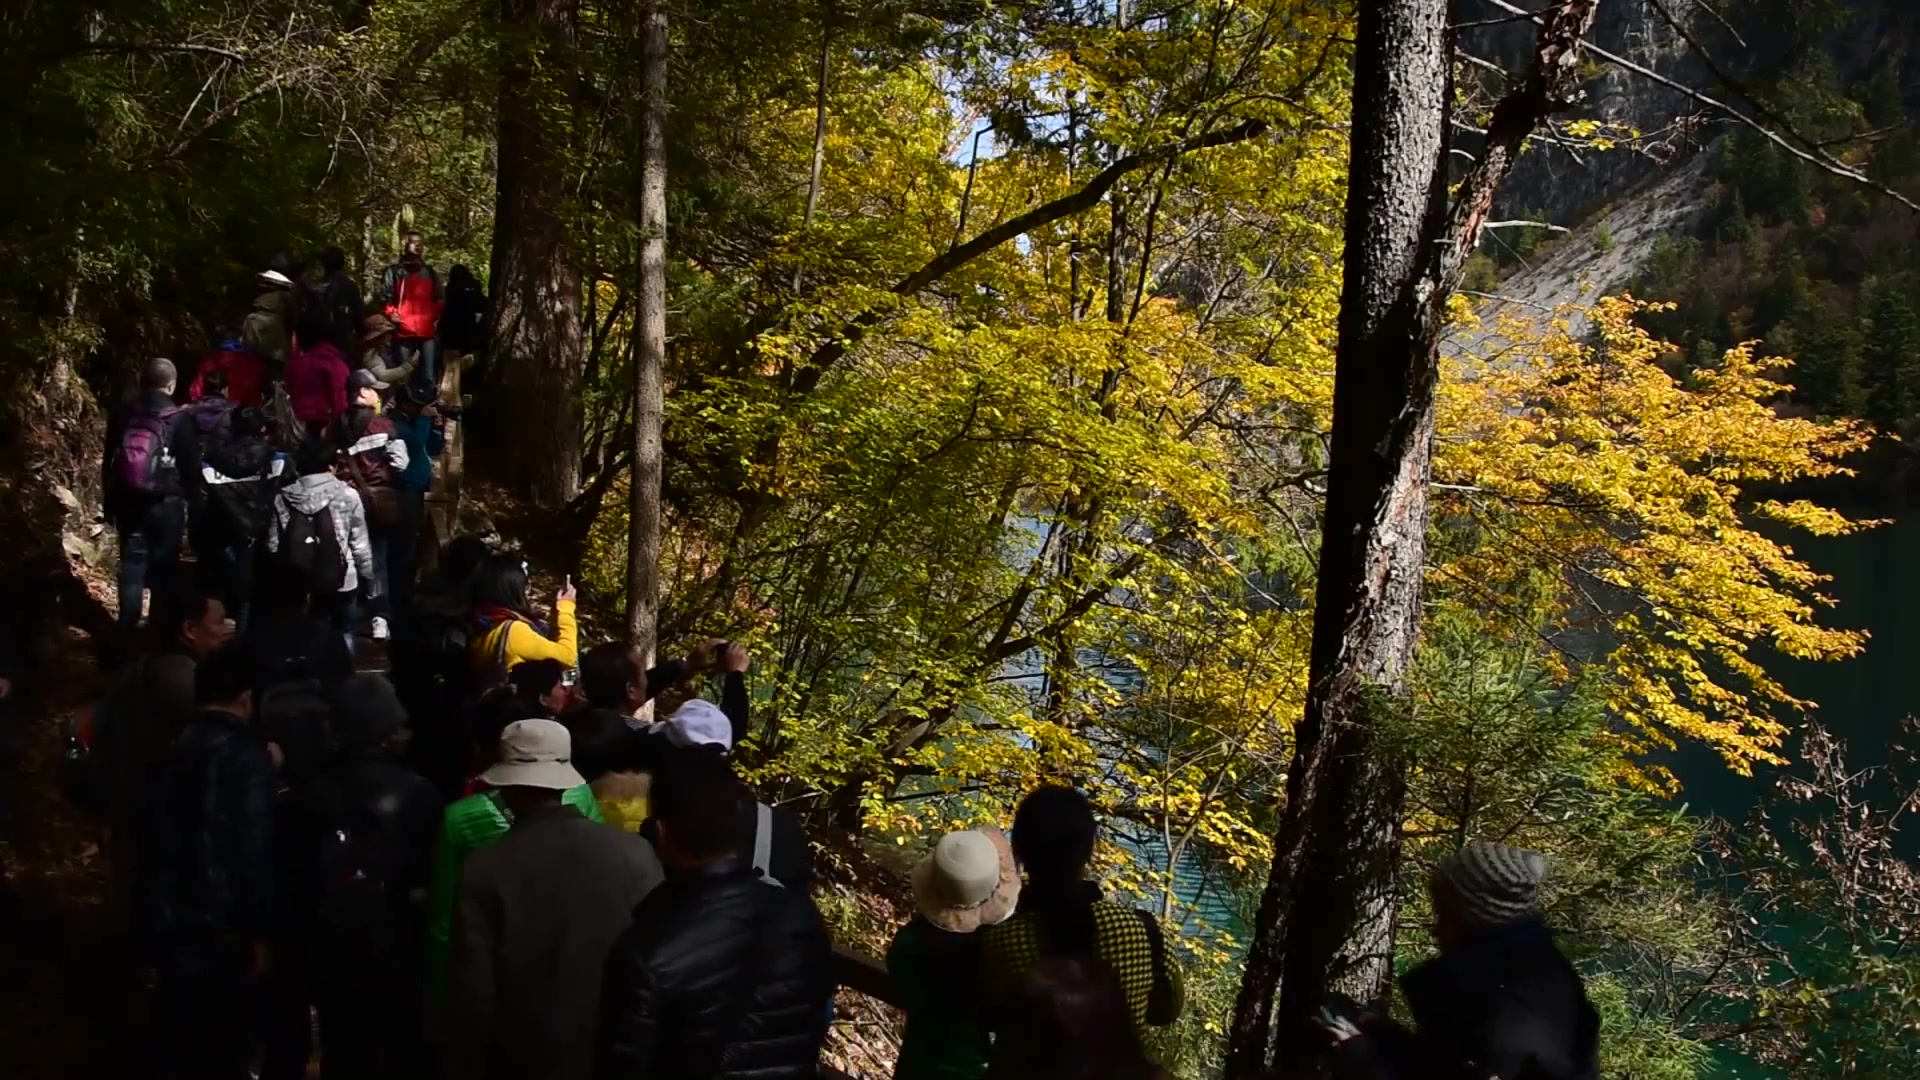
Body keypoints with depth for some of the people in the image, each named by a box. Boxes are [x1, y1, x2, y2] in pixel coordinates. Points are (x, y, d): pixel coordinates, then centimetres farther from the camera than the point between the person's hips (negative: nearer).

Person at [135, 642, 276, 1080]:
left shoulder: (171, 750, 3)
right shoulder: (246, 754, -14)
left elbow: (152, 836, 8)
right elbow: (253, 848, -18)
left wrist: (155, 906, 17)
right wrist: (257, 931, -10)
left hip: (166, 920, 6)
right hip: (219, 926, -5)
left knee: (184, 1039, 20)